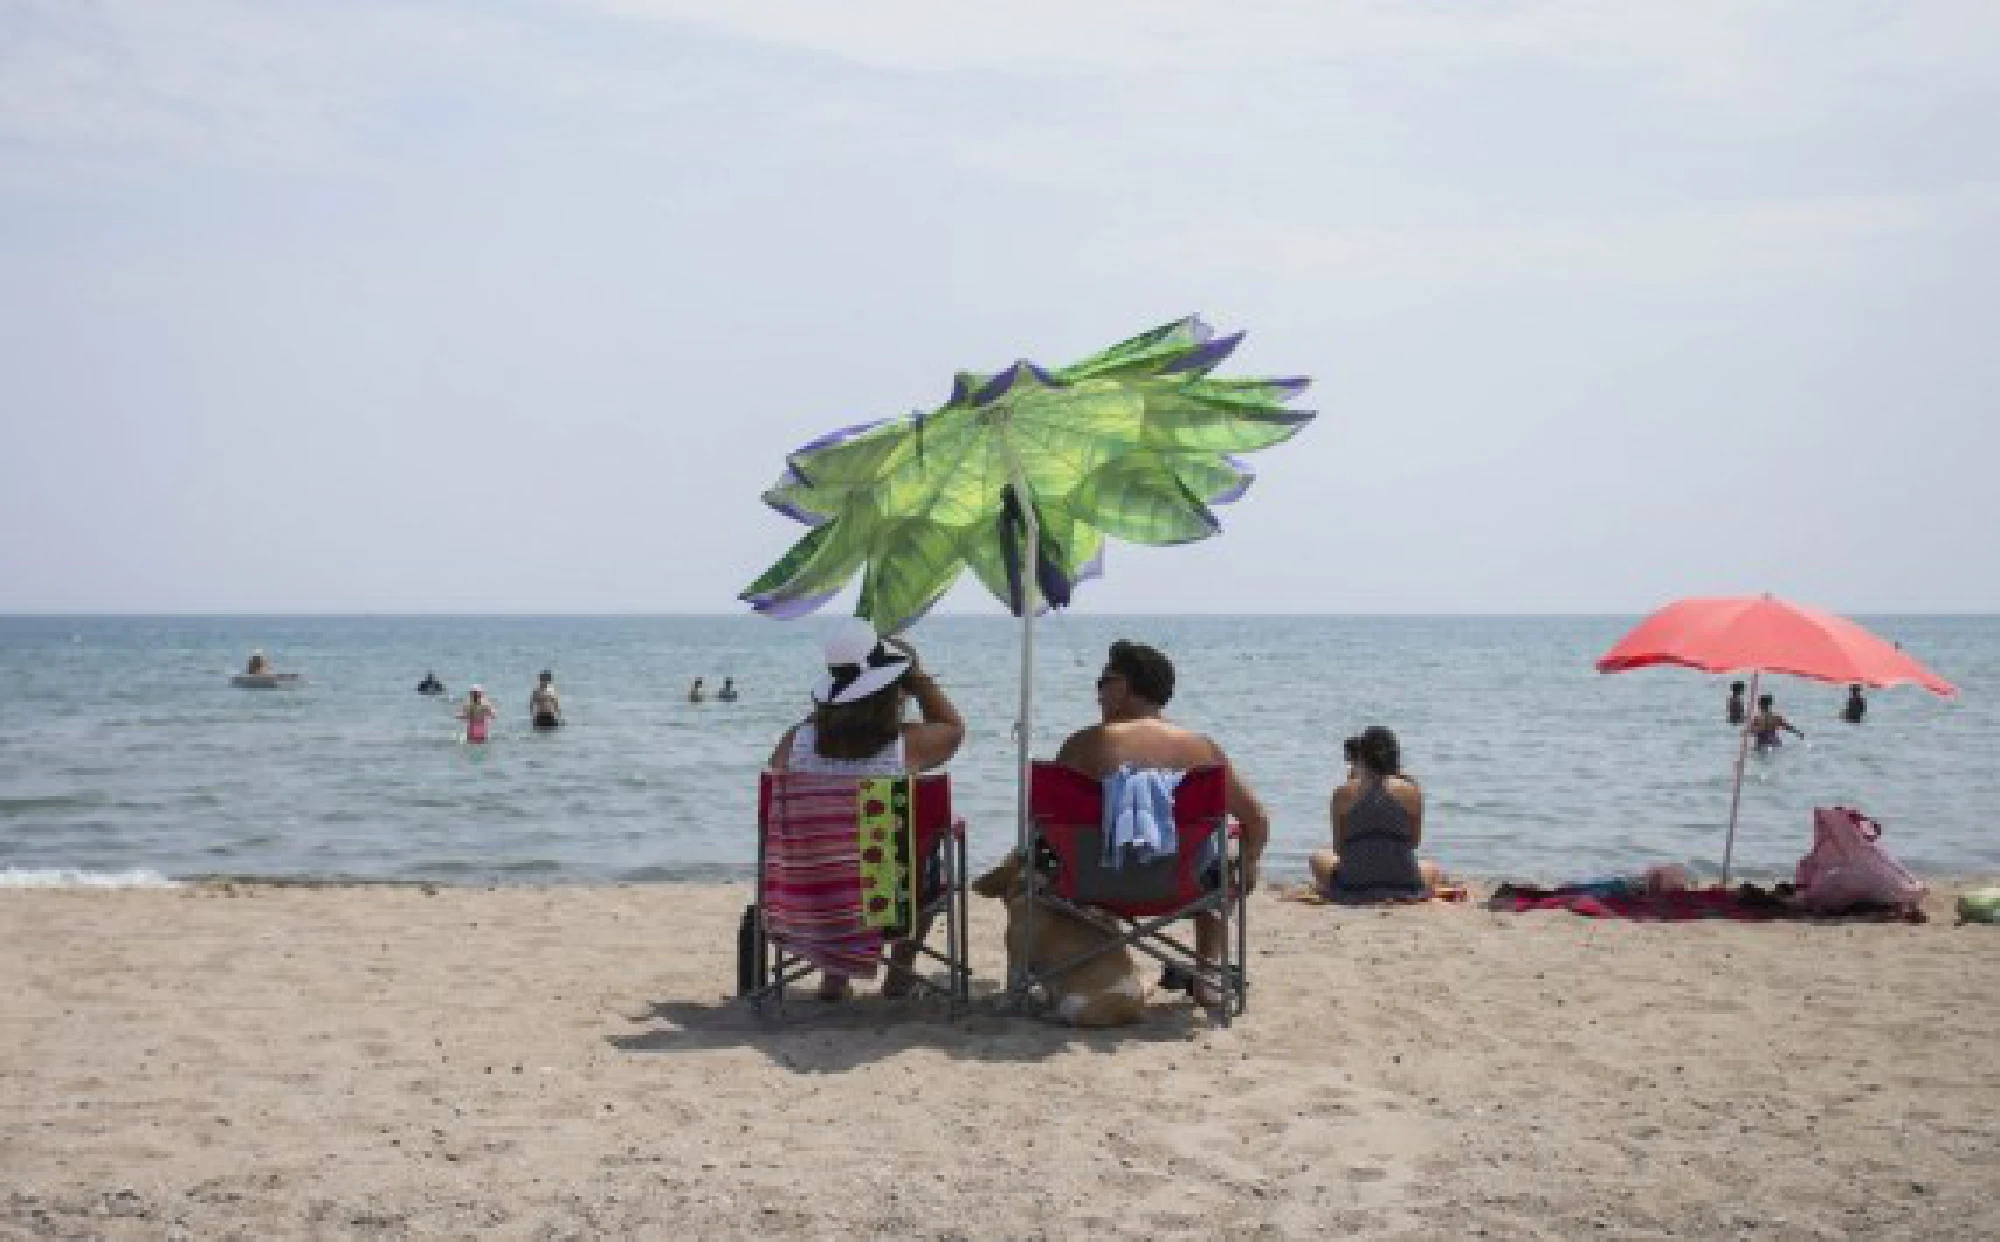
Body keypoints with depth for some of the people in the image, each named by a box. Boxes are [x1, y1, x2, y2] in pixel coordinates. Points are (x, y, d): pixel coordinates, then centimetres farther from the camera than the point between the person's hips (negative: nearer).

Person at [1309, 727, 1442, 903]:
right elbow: (1414, 842, 10)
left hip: (1352, 888, 0)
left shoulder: (1344, 793, -3)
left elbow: (1339, 849, 8)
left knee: (1319, 858, 32)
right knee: (1431, 868, 35)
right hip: (1404, 887, 0)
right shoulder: (1410, 791, -2)